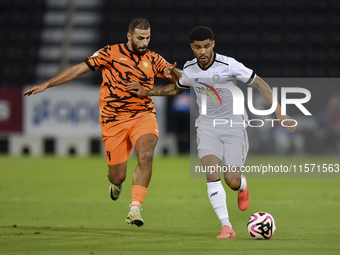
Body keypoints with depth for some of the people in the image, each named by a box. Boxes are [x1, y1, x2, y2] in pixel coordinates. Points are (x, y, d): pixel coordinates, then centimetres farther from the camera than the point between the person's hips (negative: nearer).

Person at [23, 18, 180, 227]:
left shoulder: (153, 59, 7)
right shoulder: (112, 53, -1)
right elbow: (79, 69, 0)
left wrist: (172, 73, -22)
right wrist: (46, 84, -2)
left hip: (143, 116, 1)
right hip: (114, 120, -1)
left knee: (146, 155, -29)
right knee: (118, 176, 0)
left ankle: (135, 208, -24)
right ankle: (116, 183, 41)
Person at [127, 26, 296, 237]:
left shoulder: (229, 65, -16)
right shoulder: (190, 70, -1)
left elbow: (258, 83, -8)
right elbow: (177, 88, 22)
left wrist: (279, 112, -12)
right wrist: (147, 92, 18)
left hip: (234, 124, -3)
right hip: (208, 125, 3)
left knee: (232, 182, -9)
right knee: (212, 175, -19)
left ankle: (243, 185, 31)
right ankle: (227, 227, -17)